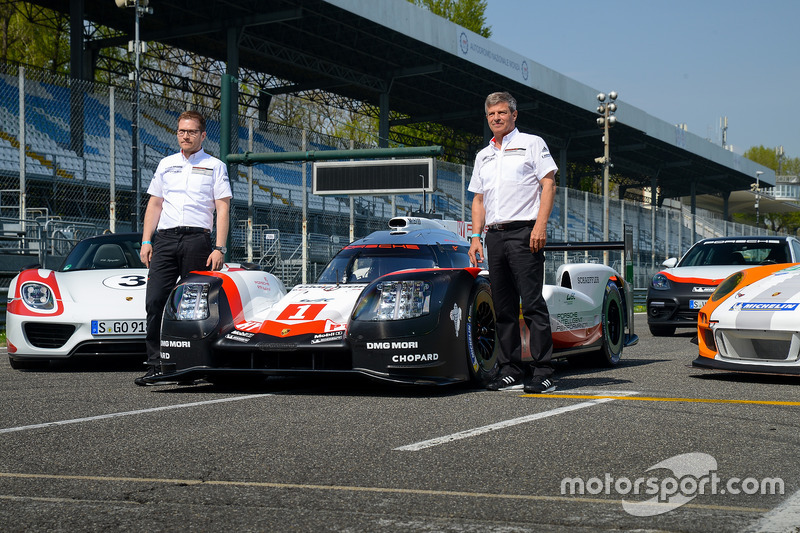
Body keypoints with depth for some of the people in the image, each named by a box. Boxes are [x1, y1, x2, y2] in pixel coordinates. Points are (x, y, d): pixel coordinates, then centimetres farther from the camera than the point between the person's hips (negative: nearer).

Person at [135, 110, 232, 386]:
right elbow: (154, 204, 19)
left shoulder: (215, 166, 9)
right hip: (164, 238, 3)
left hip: (197, 239, -3)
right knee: (154, 301, -7)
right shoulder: (166, 164, 20)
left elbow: (223, 209, 2)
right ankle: (154, 365, -5)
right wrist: (146, 241, 8)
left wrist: (219, 248, -9)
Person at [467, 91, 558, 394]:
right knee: (504, 308, 5)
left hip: (524, 232, -6)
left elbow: (548, 185, -3)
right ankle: (511, 371, 8)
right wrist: (476, 237, 11)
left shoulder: (531, 144, 5)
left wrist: (540, 226, -14)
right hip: (494, 235, 6)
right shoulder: (483, 156, 22)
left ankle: (542, 373, -11)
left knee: (533, 304, -11)